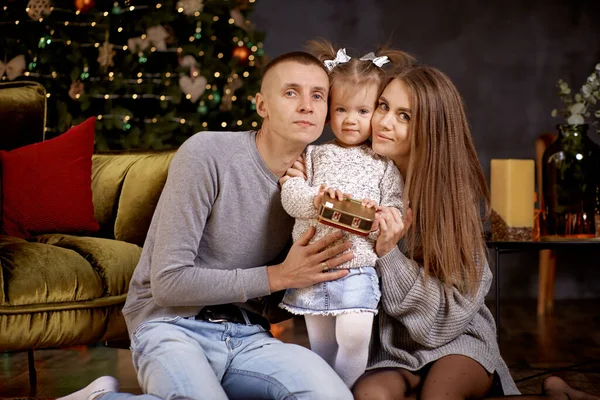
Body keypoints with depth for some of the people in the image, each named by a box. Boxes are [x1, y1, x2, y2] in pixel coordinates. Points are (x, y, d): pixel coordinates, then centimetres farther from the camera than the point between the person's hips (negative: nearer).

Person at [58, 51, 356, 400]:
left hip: (246, 333, 5)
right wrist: (277, 276, -16)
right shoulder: (207, 153, -12)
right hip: (175, 324, -4)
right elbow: (168, 282, -16)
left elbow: (282, 306, 11)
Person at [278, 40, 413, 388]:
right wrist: (315, 199, -25)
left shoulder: (384, 164, 4)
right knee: (322, 347, 12)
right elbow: (290, 194, -4)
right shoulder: (314, 155, 9)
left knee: (353, 336, -19)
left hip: (358, 269, -2)